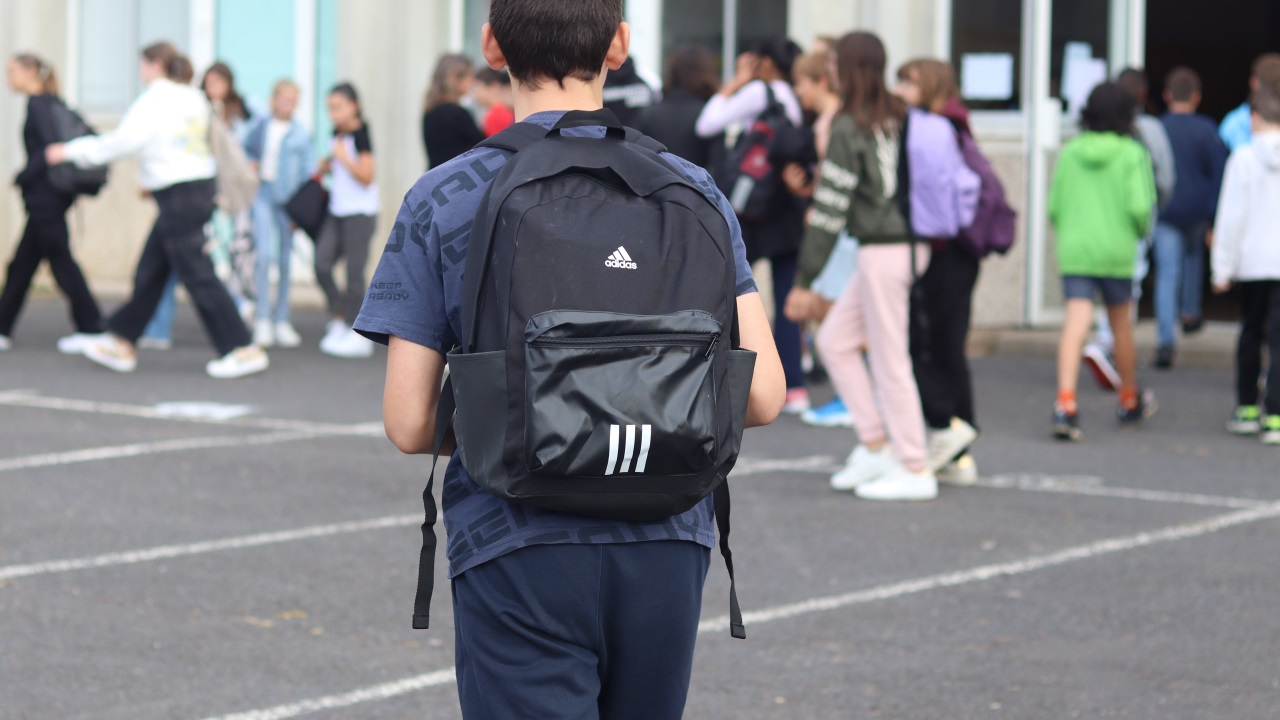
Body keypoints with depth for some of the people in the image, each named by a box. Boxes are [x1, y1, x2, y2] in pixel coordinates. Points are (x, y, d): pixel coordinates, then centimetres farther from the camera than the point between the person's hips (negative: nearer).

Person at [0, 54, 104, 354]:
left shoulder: (38, 104, -12)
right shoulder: (52, 103, 14)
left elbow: (51, 146, -22)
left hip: (44, 197, -10)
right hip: (48, 197, 10)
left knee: (61, 260, -4)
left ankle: (90, 329, -1)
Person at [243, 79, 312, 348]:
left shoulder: (301, 134, 2)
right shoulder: (259, 127, 5)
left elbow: (307, 172, 3)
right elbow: (245, 151, 21)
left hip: (289, 196, 0)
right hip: (263, 193, 0)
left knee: (285, 260, 4)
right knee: (265, 253, -14)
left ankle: (281, 321, 14)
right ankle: (263, 320, -11)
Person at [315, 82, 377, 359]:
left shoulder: (360, 135, -12)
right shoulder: (337, 134, 11)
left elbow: (367, 177, -17)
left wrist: (343, 158, -22)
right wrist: (327, 167, 8)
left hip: (360, 212, -8)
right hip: (337, 211, 8)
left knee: (354, 271, -5)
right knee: (322, 264, -1)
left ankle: (359, 334, 1)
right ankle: (339, 318, 13)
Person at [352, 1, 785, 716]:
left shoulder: (444, 201, -3)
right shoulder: (691, 189, 2)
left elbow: (408, 423, -6)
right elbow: (762, 395, -3)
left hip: (519, 552, -3)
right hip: (666, 545, 3)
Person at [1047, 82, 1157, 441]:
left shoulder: (1069, 152, 3)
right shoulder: (1131, 153, -4)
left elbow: (1054, 206, 5)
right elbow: (1139, 206, -11)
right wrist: (1141, 232, 9)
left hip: (1073, 250, 1)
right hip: (1116, 250, -1)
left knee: (1075, 324, -7)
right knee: (1121, 326, 15)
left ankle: (1065, 403, -25)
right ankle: (1130, 402, 32)